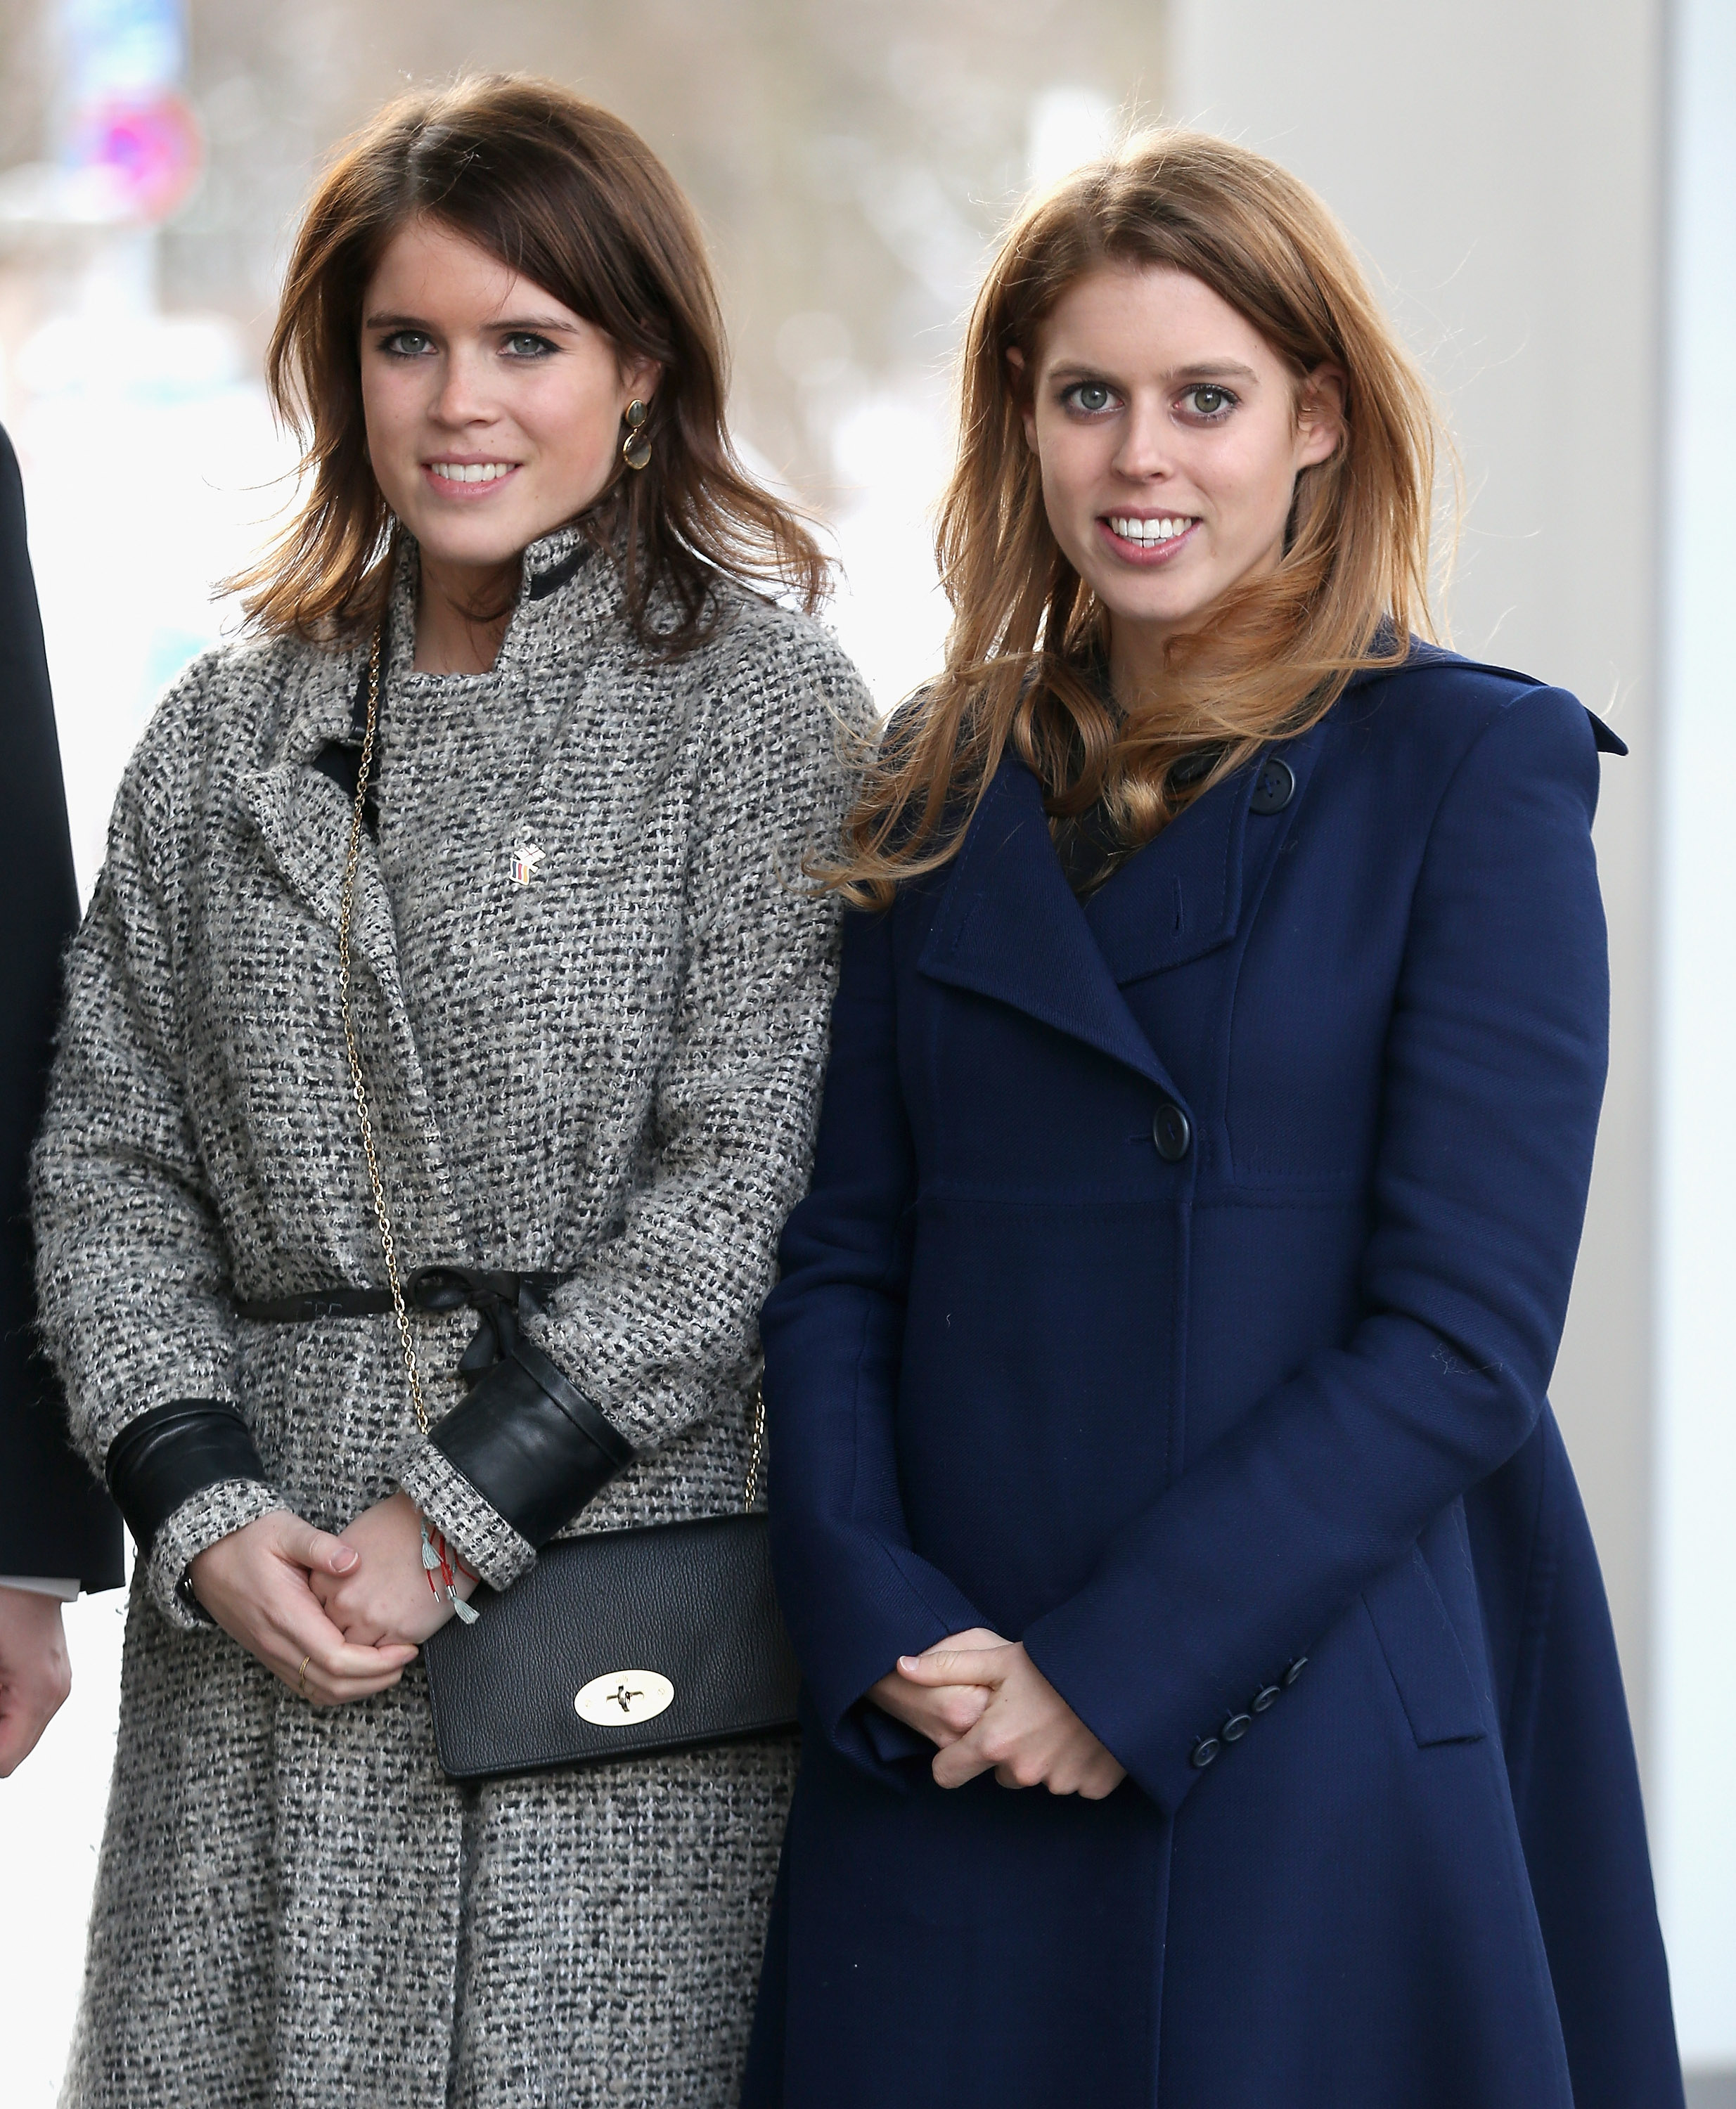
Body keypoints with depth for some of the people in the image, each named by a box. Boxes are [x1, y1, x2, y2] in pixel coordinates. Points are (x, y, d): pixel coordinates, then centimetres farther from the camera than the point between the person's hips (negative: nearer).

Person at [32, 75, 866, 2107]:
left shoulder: (759, 701, 0)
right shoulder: (228, 731, 13)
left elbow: (748, 1178, -7)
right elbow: (103, 1160, 10)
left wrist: (455, 1518, -12)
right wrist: (208, 1516, -5)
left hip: (610, 1613, -3)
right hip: (256, 1622, 4)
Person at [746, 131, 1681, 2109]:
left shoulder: (1477, 773, -3)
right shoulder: (943, 792, 10)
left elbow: (1464, 1334, -10)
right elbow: (835, 1263, 8)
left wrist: (1113, 1669, -13)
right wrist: (887, 1636, -8)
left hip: (1326, 1752, -4)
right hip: (943, 1768, 4)